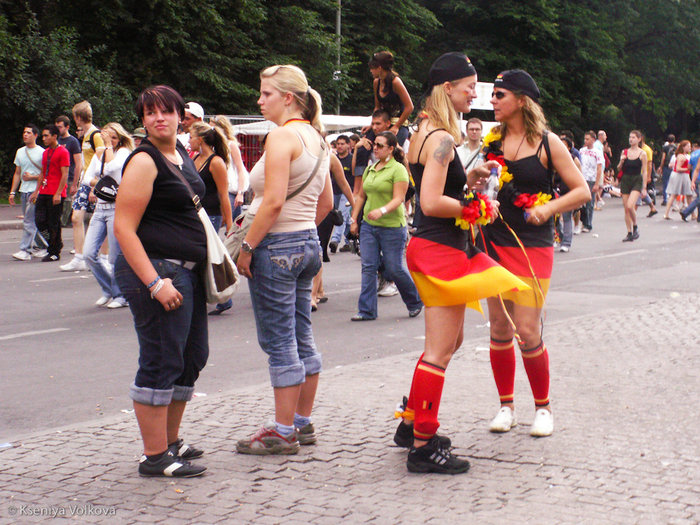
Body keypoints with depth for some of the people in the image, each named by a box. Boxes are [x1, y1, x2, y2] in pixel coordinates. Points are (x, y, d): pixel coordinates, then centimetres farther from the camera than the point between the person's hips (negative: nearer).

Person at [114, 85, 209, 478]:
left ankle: (171, 441, 28)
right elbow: (123, 228, -18)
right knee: (162, 361, -6)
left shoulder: (182, 154, 14)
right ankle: (155, 456, 1)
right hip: (157, 269, -10)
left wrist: (208, 260, 20)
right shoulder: (144, 161, -13)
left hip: (188, 271, 10)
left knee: (193, 357, 15)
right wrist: (155, 283, -24)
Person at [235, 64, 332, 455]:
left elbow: (273, 202, -22)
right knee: (302, 339, 14)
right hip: (308, 244, 9)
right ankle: (304, 423, 21)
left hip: (277, 247, -9)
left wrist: (247, 247, -16)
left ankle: (283, 433, 2)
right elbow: (326, 203, 18)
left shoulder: (283, 136, -14)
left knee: (279, 342, -3)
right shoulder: (316, 138, 13)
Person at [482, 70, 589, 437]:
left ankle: (543, 407, 12)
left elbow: (582, 192, -3)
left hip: (532, 246, -4)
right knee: (499, 327, 5)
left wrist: (547, 208, -18)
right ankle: (506, 406, 20)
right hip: (494, 241, 4)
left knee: (528, 331, -7)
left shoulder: (547, 142, -4)